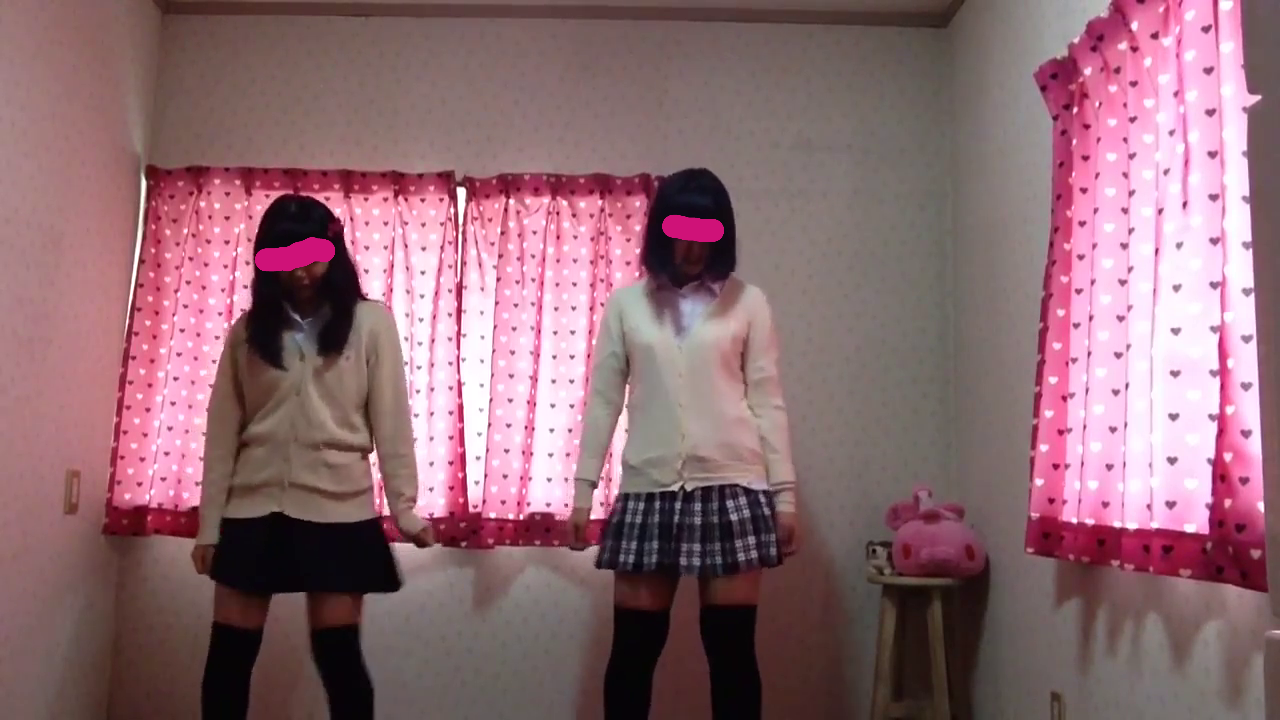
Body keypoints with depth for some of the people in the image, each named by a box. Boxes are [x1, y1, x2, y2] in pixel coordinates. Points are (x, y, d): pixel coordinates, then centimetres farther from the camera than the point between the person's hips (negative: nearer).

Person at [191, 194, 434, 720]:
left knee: (338, 653, 1)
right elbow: (223, 431, 7)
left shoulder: (370, 323, 1)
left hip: (337, 508, -3)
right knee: (229, 653, 8)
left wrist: (404, 507, -6)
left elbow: (390, 421, -1)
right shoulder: (249, 329, 7)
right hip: (253, 508, 3)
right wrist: (208, 524, 5)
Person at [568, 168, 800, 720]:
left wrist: (785, 494, 1)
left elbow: (767, 401, 4)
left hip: (732, 488, -1)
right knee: (634, 645, 5)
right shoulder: (626, 303, 8)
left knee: (731, 646, 4)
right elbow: (603, 400, 8)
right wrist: (583, 488, 4)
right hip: (648, 490, 1)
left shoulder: (747, 302, 6)